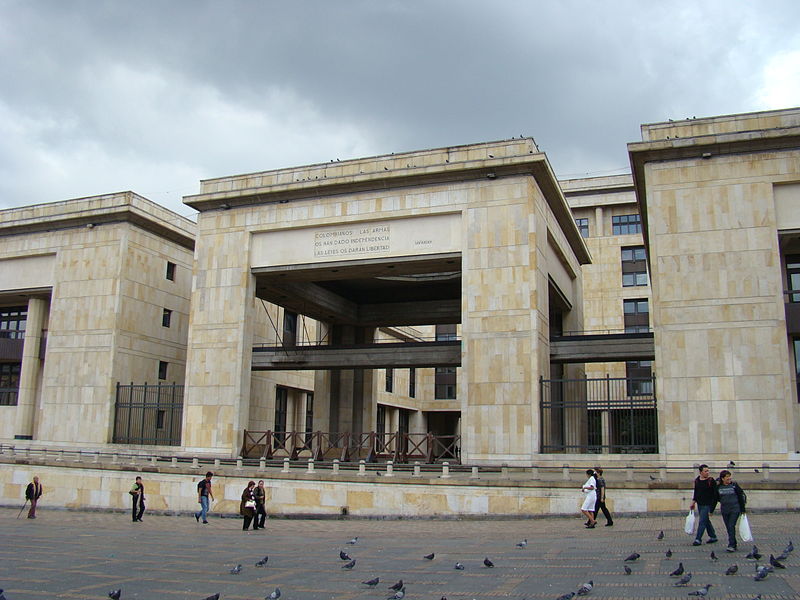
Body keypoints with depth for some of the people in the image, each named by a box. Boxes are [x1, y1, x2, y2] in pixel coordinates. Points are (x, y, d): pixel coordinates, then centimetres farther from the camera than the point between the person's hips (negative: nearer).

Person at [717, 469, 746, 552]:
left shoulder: (734, 485, -4)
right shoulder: (718, 487, 3)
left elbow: (740, 497, 1)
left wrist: (743, 510, 2)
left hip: (735, 509, -3)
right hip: (724, 510, 3)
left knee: (731, 526, -12)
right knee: (728, 528, 7)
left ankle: (731, 546, -12)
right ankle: (734, 544, 18)